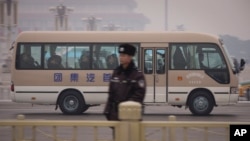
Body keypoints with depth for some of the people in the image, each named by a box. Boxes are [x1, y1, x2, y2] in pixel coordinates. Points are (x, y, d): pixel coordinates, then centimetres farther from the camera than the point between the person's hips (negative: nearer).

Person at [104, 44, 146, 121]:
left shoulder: (138, 75, -6)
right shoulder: (116, 73, 11)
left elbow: (139, 95, -13)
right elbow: (111, 93, 13)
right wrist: (107, 110, 7)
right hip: (115, 113, 6)